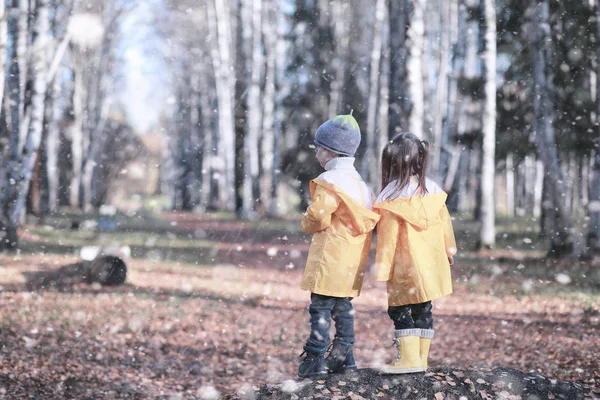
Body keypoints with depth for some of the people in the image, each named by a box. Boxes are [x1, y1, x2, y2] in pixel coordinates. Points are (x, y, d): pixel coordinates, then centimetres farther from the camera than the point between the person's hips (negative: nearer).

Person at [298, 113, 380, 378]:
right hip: (352, 264, 9)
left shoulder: (330, 182, -14)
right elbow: (369, 219, 13)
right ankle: (343, 357, 18)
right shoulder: (360, 183, 14)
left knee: (320, 308, -5)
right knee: (344, 309, 14)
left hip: (330, 260, -9)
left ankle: (315, 359, -4)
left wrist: (307, 225, 6)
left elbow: (316, 217, -18)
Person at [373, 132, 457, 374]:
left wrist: (382, 269, -8)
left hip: (405, 267, -6)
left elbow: (388, 236, -13)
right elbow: (445, 223, 11)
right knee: (423, 310, 12)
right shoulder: (432, 190, 4)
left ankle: (410, 359, -7)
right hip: (431, 265, 6)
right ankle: (422, 358, 16)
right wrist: (449, 251, 24)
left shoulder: (393, 197, -13)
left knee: (399, 310, 1)